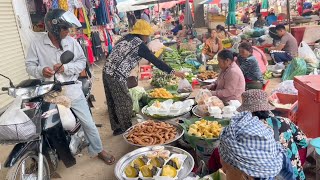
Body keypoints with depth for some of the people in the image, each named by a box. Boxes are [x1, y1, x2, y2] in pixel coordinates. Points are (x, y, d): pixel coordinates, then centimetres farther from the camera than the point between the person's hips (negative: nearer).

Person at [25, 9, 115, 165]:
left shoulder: (71, 42, -4)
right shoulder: (37, 44, -7)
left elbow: (82, 61, 0)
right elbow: (30, 65, -2)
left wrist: (66, 68, -17)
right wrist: (41, 70, -23)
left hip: (72, 91, 1)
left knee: (88, 122, 8)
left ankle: (98, 150, 27)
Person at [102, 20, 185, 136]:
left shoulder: (126, 38, 15)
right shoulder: (139, 44, -9)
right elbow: (155, 61, -9)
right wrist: (173, 72, -4)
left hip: (107, 72, 9)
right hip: (116, 76, -8)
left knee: (113, 103, 17)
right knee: (124, 103, 5)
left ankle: (117, 128, 30)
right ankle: (127, 129, 18)